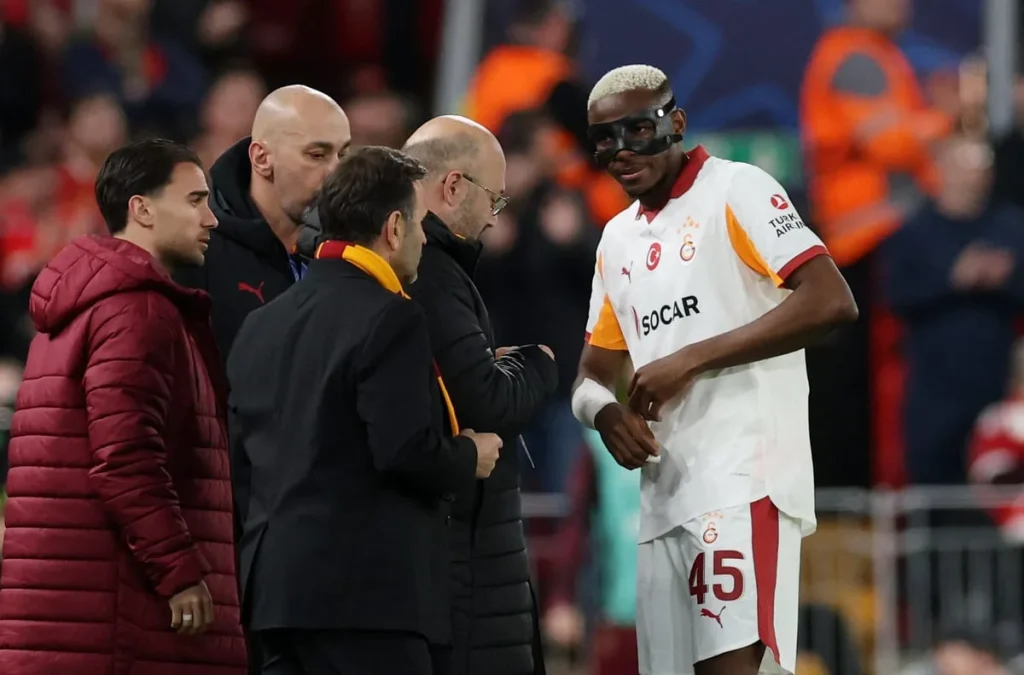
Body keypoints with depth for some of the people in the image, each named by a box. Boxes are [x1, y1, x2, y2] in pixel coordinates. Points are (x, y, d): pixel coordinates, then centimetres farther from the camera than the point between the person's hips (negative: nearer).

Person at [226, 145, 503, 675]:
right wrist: (469, 458, 1)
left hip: (277, 584, 8)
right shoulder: (389, 320, -11)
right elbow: (407, 451, -19)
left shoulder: (262, 324, 14)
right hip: (370, 591, -8)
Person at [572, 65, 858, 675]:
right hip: (664, 498, 8)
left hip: (742, 483, -8)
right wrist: (606, 412, -1)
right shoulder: (618, 239, 20)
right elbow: (593, 377, 25)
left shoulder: (735, 190, -3)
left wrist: (690, 359, -15)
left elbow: (832, 303, -15)